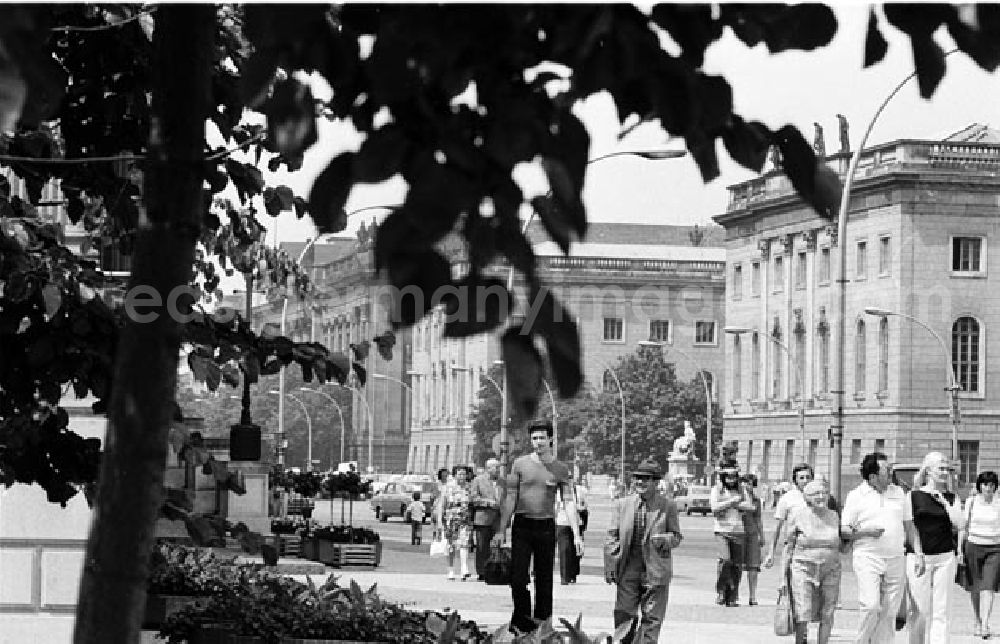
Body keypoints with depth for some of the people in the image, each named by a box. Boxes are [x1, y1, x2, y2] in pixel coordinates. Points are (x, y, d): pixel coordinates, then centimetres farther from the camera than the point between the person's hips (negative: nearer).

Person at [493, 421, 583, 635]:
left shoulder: (560, 469, 2)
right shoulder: (520, 464, 2)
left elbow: (569, 502, -1)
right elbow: (511, 498, 4)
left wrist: (576, 535, -10)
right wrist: (501, 530, 1)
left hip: (546, 527, 0)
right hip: (522, 525, 0)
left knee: (544, 579, 4)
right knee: (518, 577, -6)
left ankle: (541, 622, 12)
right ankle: (522, 619, 11)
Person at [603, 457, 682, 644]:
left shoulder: (668, 506, 2)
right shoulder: (621, 504, 7)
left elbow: (677, 537, 6)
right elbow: (612, 537, 8)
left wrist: (665, 539, -18)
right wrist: (610, 565, 0)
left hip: (656, 570, -1)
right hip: (628, 569, 1)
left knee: (652, 618, 4)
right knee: (624, 615, 1)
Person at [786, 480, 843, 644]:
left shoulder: (833, 516, 7)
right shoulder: (798, 516, -2)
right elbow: (789, 546, 2)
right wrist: (784, 576, 1)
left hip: (830, 570, 3)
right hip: (804, 569, -3)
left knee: (827, 615, 2)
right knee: (803, 615, -9)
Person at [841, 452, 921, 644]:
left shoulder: (898, 493, 12)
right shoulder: (856, 496, -1)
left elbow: (909, 526, 16)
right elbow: (844, 531, -1)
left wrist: (919, 554, 8)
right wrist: (866, 532, -18)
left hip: (895, 561, 4)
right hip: (867, 558, -4)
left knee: (889, 612, 2)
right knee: (870, 606, -18)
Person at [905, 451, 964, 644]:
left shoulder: (951, 498, 9)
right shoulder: (914, 496, 2)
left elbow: (960, 525, -3)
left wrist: (945, 503, -8)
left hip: (945, 557, 2)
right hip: (918, 556, -2)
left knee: (941, 611, -1)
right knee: (920, 611, 0)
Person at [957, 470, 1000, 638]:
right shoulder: (971, 501, 1)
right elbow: (963, 526, 5)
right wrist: (960, 550, 0)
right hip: (973, 547, 1)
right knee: (975, 588, 8)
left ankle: (985, 625, -19)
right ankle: (978, 623, 24)